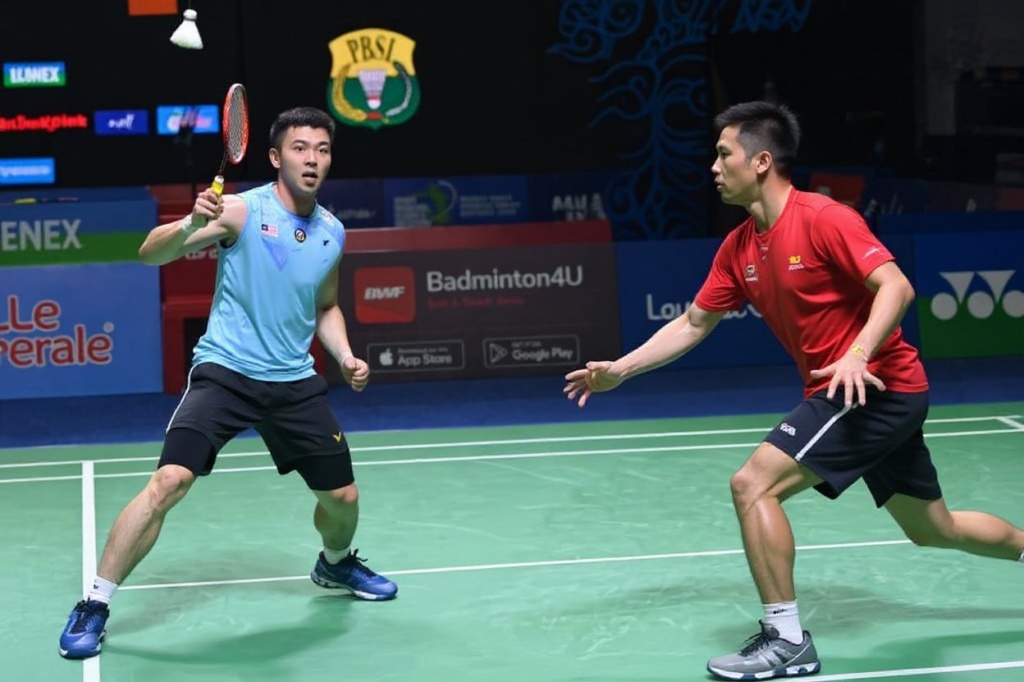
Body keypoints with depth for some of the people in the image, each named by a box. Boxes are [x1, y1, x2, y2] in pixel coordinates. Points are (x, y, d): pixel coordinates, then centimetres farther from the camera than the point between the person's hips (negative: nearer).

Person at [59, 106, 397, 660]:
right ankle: (94, 605, -9)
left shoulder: (333, 233, 7)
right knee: (169, 482, -21)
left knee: (343, 497, 8)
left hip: (294, 382, 5)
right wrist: (190, 224, -36)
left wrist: (346, 357, 8)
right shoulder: (242, 211, -10)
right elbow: (151, 253, -17)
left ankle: (335, 564, 44)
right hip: (224, 371, -5)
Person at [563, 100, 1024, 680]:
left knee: (753, 483, -16)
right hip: (843, 392, 9)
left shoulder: (822, 219, -17)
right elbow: (692, 325, 14)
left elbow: (896, 286, -24)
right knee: (934, 528, 19)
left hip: (878, 385, -9)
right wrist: (619, 370, 7)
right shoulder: (738, 249, 8)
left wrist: (857, 355, -36)